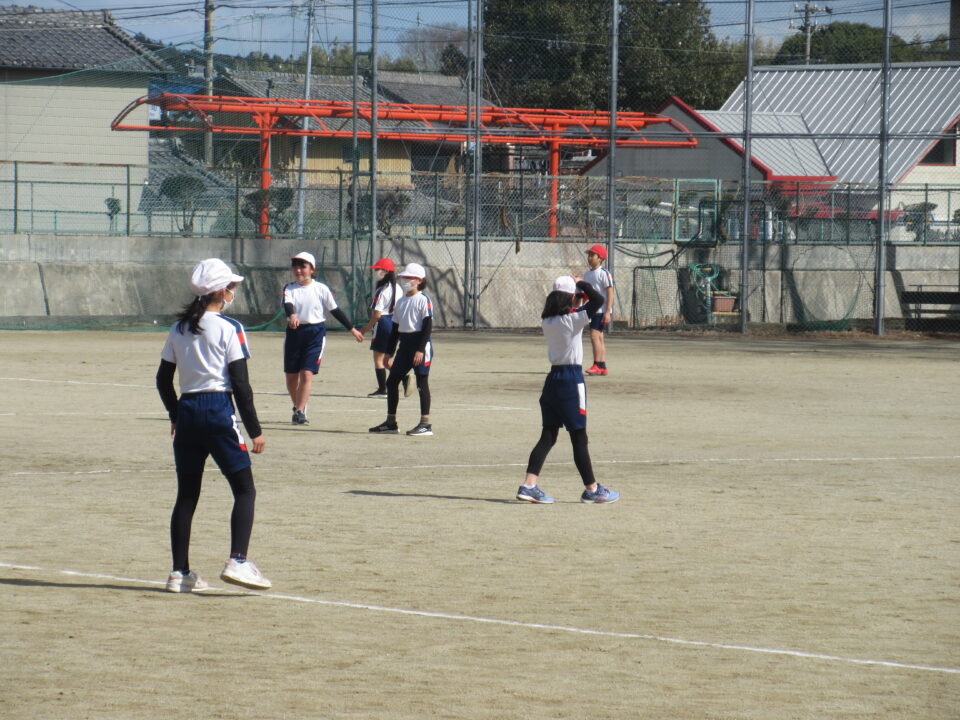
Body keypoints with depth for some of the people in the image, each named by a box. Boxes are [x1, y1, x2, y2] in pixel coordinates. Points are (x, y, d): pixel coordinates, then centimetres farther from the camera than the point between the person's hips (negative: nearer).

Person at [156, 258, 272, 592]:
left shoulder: (179, 328, 10)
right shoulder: (229, 329, -7)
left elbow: (163, 379, 12)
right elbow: (240, 384, -10)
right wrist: (254, 430, -6)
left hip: (187, 411, 6)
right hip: (219, 411, -6)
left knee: (186, 494, 10)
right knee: (244, 490, 0)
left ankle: (179, 572, 10)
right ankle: (237, 561, -16)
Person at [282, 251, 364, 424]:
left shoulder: (321, 289, -1)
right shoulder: (289, 289, 1)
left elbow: (335, 310, 6)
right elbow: (287, 305, -20)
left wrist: (352, 329, 8)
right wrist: (292, 315, -43)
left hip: (315, 332, -3)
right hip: (294, 332, 3)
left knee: (307, 373, -13)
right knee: (291, 375, 8)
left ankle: (300, 412, -11)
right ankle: (298, 406, 30)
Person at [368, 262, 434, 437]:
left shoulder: (423, 300, -8)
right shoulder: (400, 302, 15)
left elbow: (427, 326, -14)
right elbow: (395, 329, 19)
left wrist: (421, 349, -21)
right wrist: (389, 352, 18)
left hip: (420, 343, -8)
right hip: (404, 345, 8)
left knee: (422, 383, -6)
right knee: (392, 381, 7)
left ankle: (425, 424, -3)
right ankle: (390, 422, 16)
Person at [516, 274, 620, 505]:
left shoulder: (547, 321, 4)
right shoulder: (573, 320, -15)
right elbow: (598, 299, -21)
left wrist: (577, 287, 14)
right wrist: (582, 283, -4)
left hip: (553, 378, 6)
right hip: (572, 379, -6)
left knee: (548, 436, 8)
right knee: (579, 439, 2)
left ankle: (529, 486, -2)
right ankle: (592, 490, 11)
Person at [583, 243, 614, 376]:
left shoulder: (604, 273, -10)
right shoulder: (587, 274, 15)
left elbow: (610, 293, -14)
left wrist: (607, 312, -20)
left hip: (601, 310, -8)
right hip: (591, 310, 8)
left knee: (595, 335, -16)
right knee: (599, 337, 9)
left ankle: (596, 365, -15)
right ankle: (602, 367, 12)